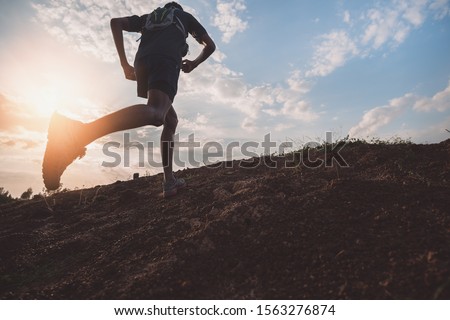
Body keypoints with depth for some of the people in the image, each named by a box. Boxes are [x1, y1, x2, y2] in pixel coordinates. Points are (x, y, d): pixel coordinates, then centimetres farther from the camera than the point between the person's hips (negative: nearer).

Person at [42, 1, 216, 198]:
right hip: (166, 61, -5)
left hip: (142, 64, 6)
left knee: (171, 121, 16)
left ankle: (169, 181, 8)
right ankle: (79, 133, -57)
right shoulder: (185, 16, 34)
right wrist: (193, 64, 44)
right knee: (155, 113, -32)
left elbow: (116, 22, 22)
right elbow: (210, 45, 29)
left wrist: (125, 64, 18)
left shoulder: (149, 17, 39)